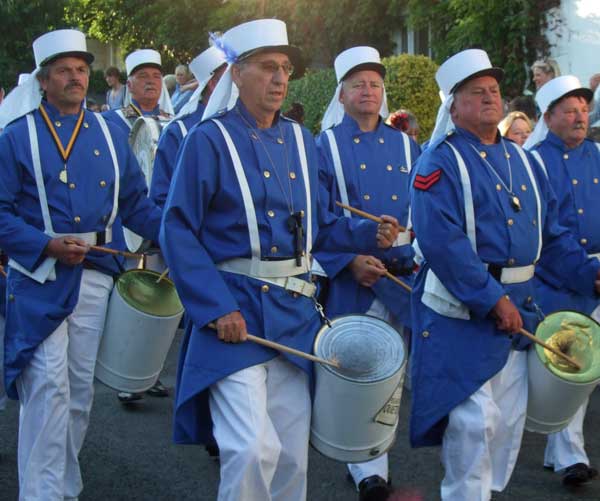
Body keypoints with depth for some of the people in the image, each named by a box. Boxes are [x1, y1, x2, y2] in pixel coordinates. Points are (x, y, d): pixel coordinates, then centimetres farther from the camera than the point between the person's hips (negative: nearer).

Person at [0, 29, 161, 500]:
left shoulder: (110, 135, 9)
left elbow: (136, 204, 11)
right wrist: (47, 245, -18)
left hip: (95, 277, 4)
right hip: (40, 279, -4)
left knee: (80, 388, 11)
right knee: (49, 385, -11)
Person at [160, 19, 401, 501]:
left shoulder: (301, 141, 12)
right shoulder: (211, 140, -6)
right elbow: (179, 232, -10)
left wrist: (370, 233, -1)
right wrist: (217, 308, -18)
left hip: (296, 311, 6)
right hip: (236, 311, -6)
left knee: (292, 452, 10)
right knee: (253, 448, -15)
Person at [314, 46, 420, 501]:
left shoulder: (405, 146, 12)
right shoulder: (325, 146, 0)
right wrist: (349, 261, -17)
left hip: (403, 272, 4)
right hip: (351, 275, -4)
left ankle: (374, 460, 27)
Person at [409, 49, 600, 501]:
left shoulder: (523, 161, 14)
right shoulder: (440, 164, -9)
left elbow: (552, 232, 16)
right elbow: (442, 243, -20)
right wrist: (493, 299, -23)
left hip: (518, 308, 7)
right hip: (460, 310, -7)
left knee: (510, 418, 12)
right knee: (475, 420, -8)